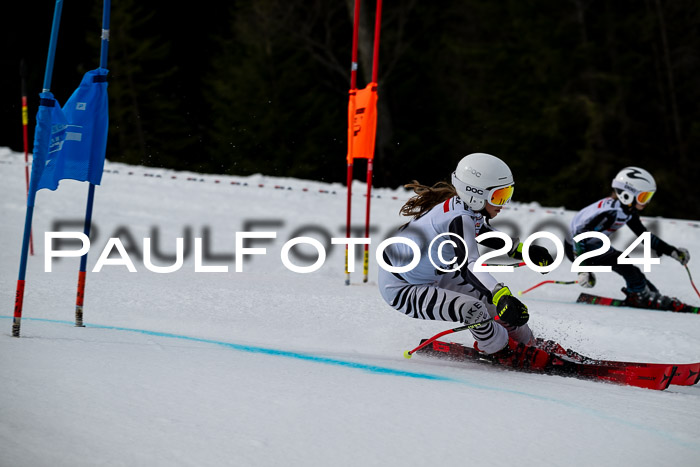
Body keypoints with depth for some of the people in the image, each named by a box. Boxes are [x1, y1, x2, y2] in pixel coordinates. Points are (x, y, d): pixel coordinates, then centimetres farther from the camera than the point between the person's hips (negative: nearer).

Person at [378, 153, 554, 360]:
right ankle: (503, 353, 1)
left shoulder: (465, 206, -4)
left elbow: (481, 233, 18)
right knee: (473, 309, -26)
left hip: (432, 275, 10)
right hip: (401, 290, -10)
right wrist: (502, 297, -57)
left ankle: (529, 345, 31)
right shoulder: (459, 218, -31)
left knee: (492, 295, 10)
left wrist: (523, 250, 12)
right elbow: (469, 267, -43)